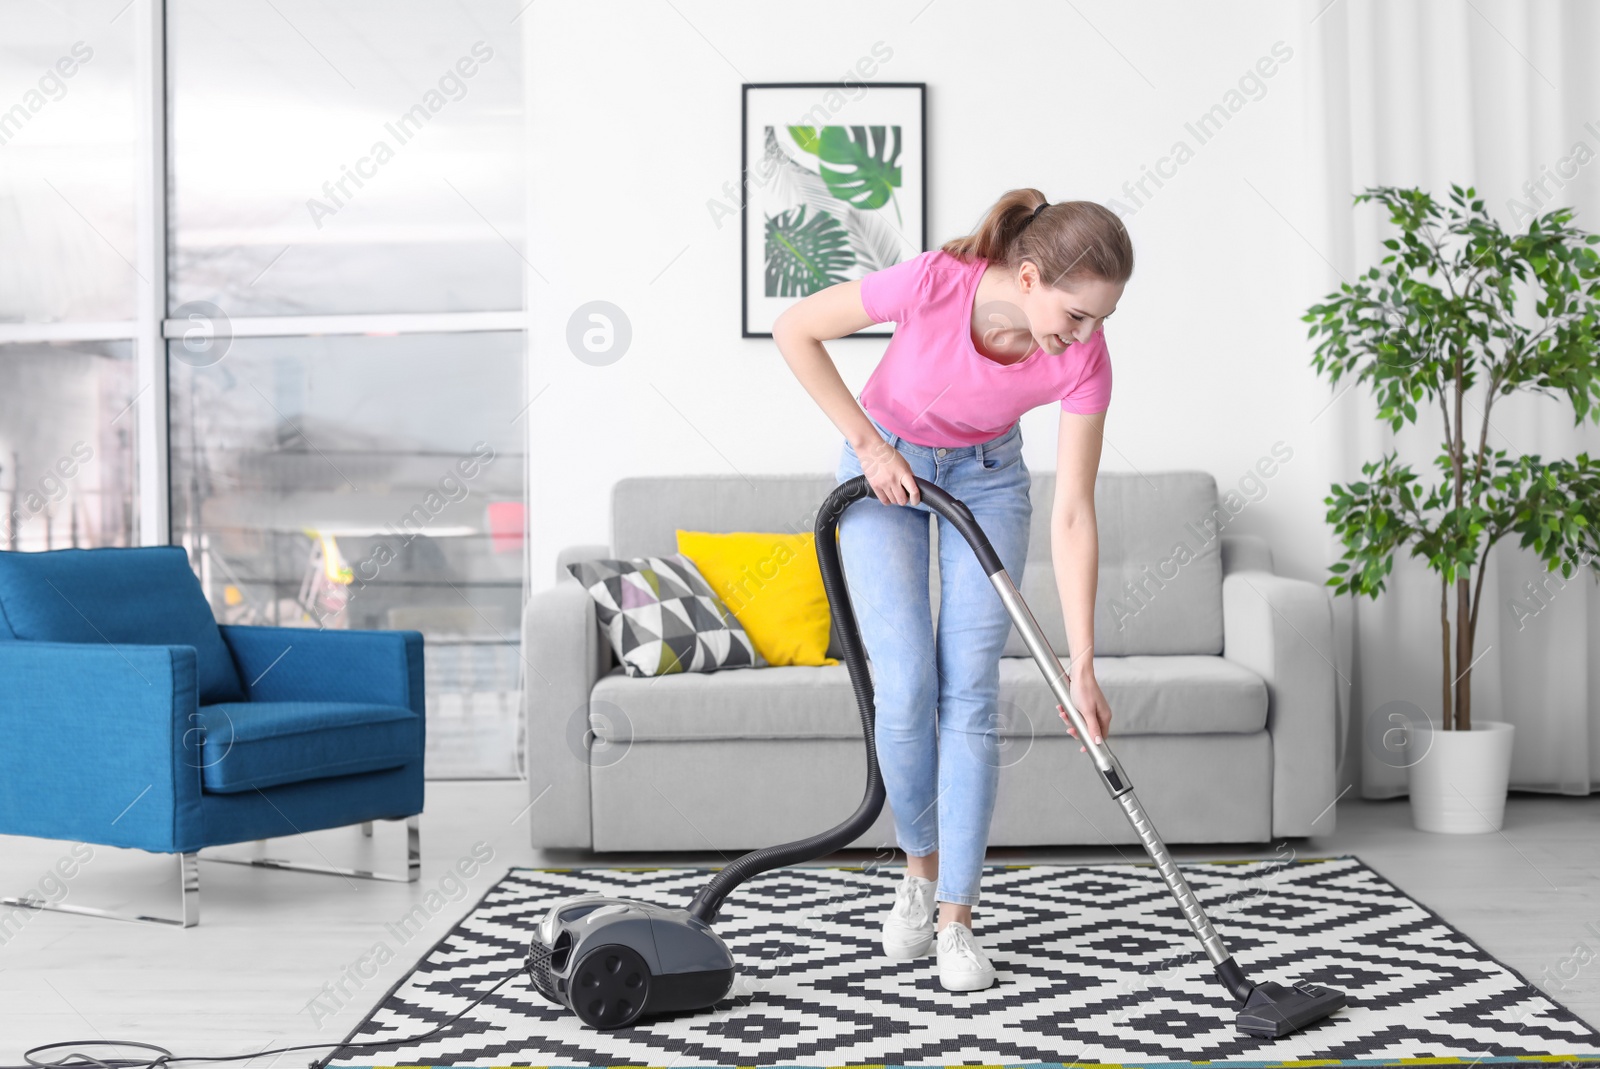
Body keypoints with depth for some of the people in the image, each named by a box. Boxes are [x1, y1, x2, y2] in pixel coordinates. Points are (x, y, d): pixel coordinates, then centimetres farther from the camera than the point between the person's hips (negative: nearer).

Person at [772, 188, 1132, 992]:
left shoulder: (1083, 358, -27)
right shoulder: (934, 282, -34)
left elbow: (1072, 515, -22)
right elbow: (794, 330, -19)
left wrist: (1081, 666, -23)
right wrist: (868, 444, -19)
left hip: (986, 477, 1)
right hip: (884, 466, -1)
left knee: (969, 693, -6)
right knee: (905, 687, -10)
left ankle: (955, 921, 2)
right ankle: (922, 868, 15)